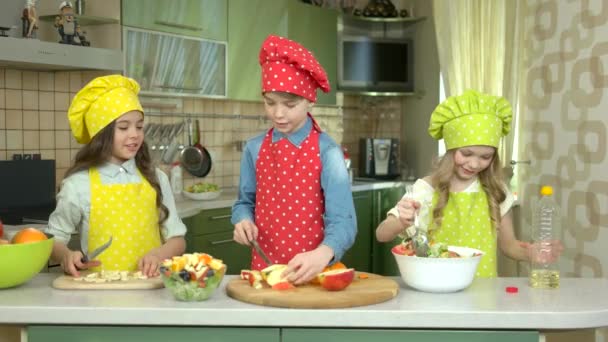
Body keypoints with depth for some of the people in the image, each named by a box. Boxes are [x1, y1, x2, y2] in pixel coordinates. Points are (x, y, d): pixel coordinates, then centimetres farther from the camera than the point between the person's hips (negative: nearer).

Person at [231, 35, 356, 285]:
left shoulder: (327, 152, -8)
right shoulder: (255, 149, 3)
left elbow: (342, 220, -13)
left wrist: (322, 254, -31)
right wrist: (243, 220, -9)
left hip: (310, 270, -2)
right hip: (264, 267, 3)